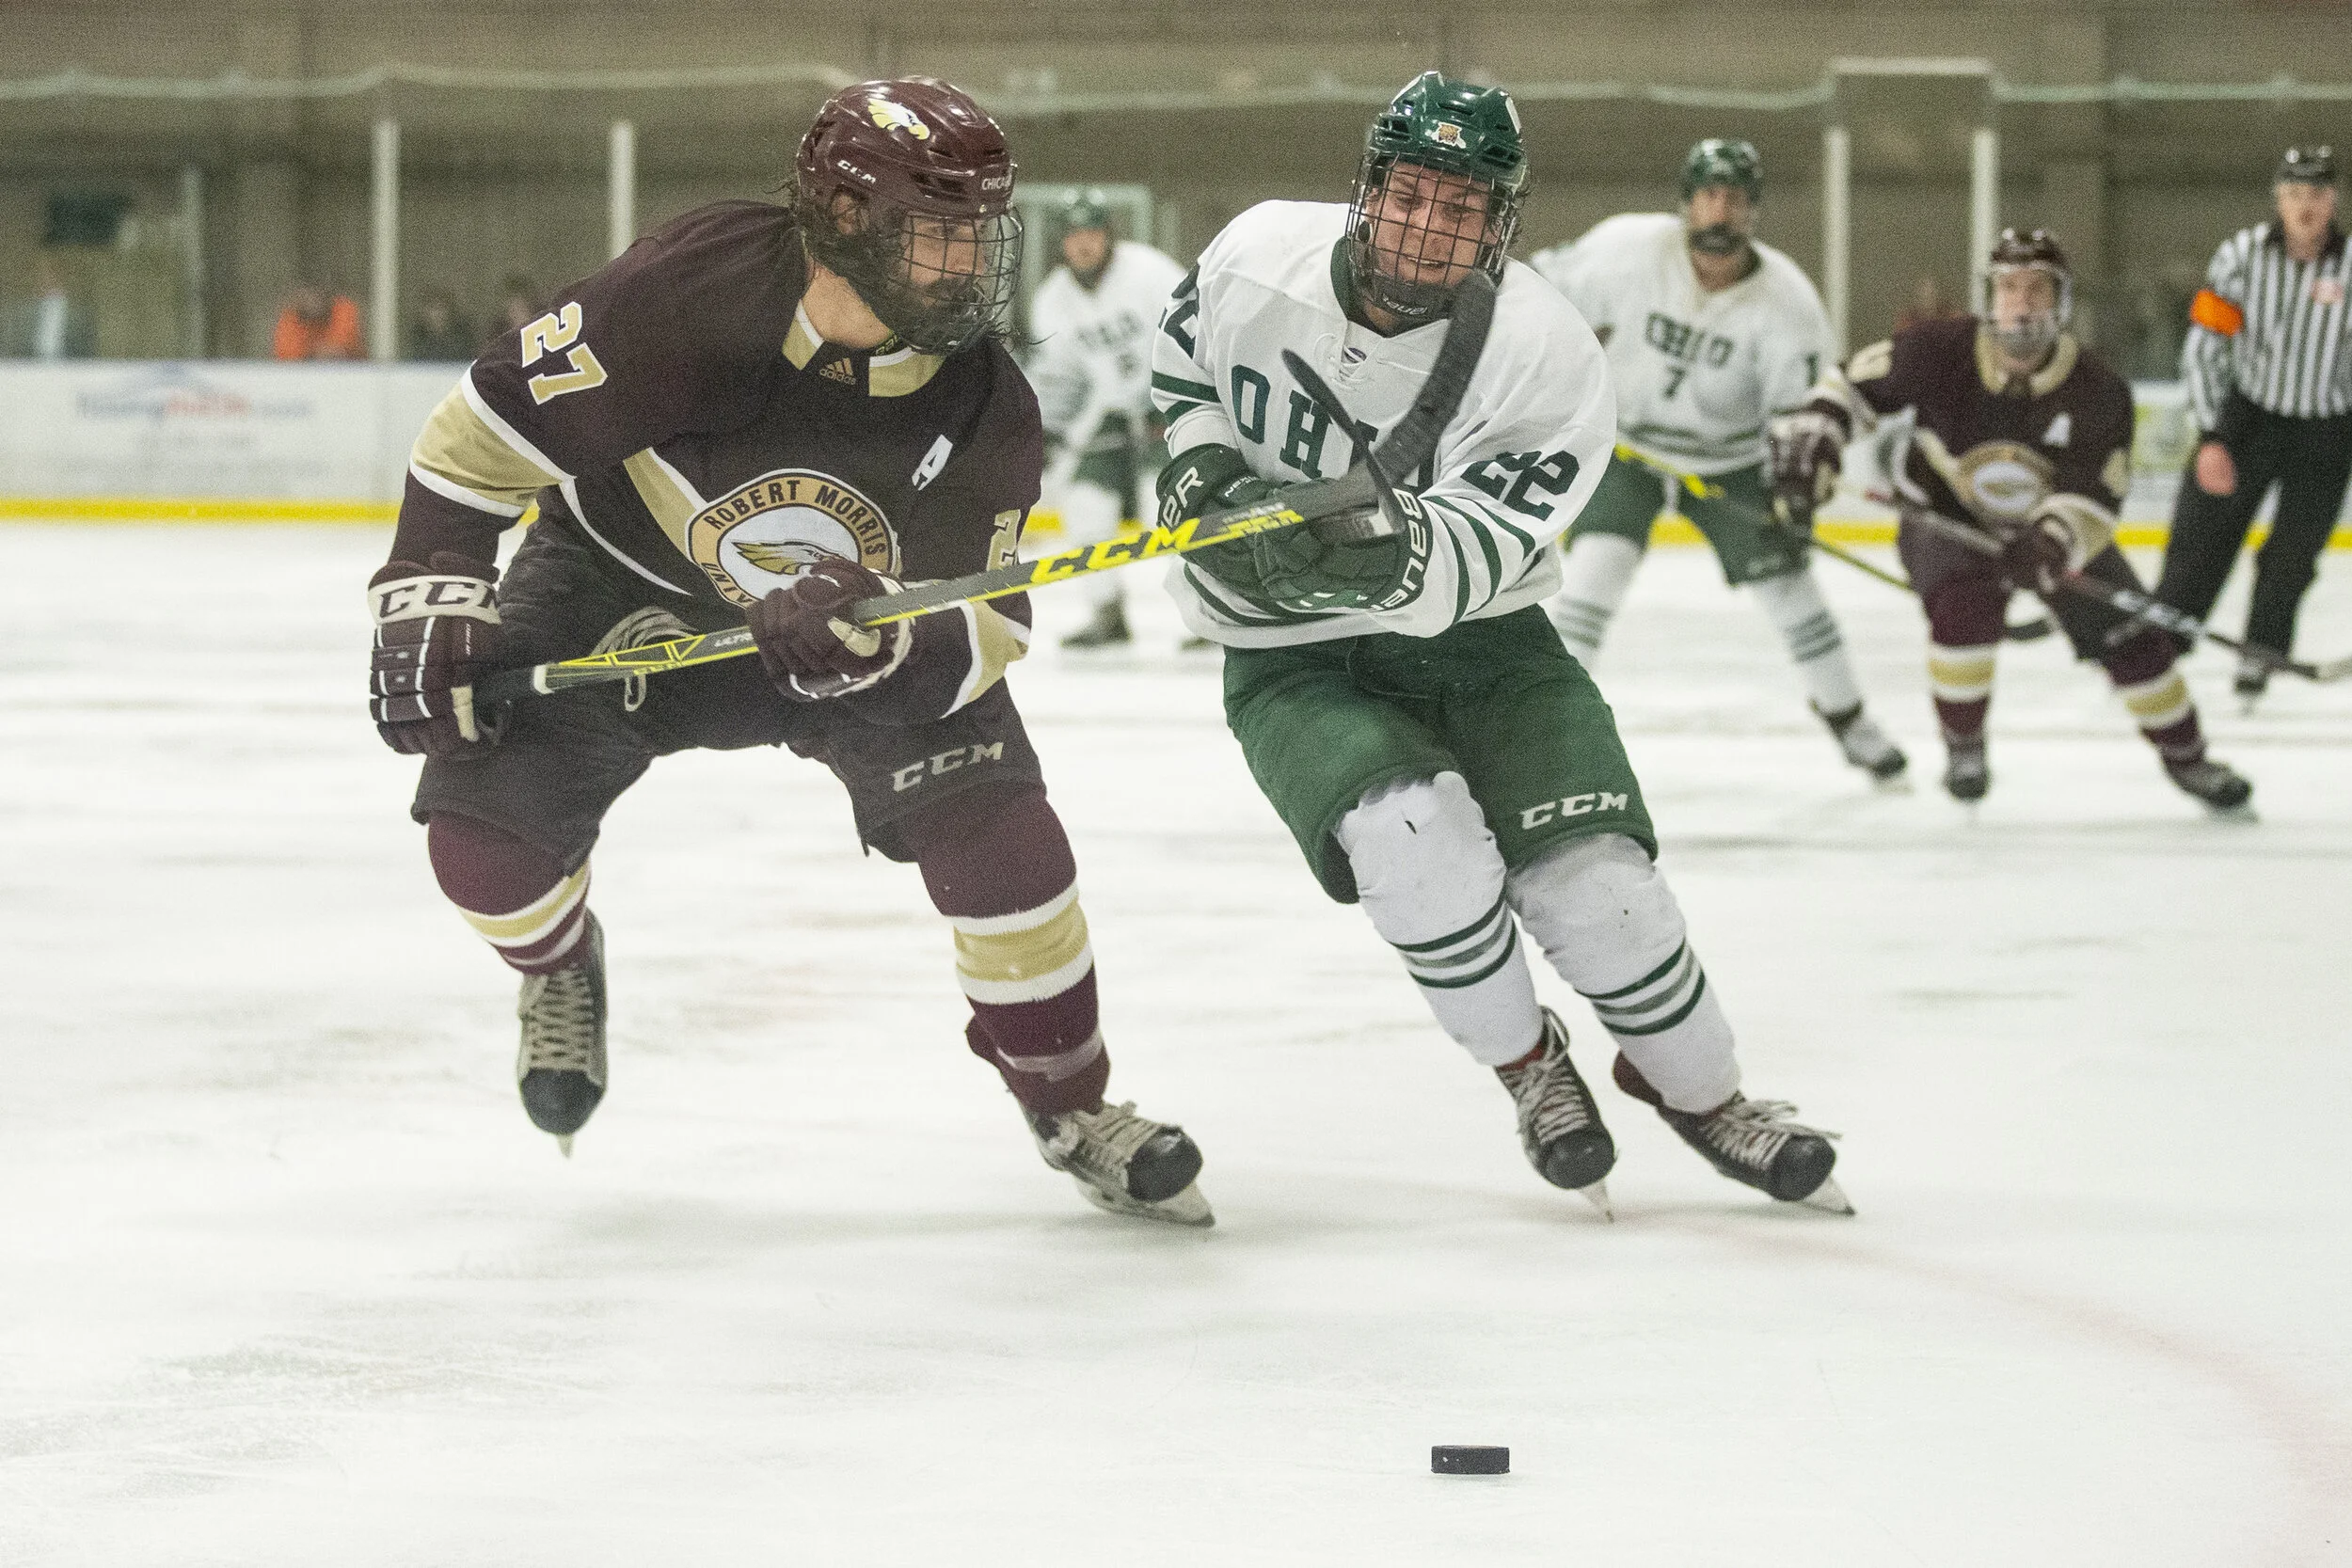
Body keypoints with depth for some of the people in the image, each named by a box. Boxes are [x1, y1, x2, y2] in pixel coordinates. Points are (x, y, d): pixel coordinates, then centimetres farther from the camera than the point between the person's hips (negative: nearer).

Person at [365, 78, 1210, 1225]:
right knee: (481, 818, -18)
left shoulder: (984, 408, -22)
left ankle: (1071, 1108, 1)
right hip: (619, 587, -1)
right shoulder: (687, 297, -32)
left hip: (861, 618, 1)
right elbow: (491, 426, -21)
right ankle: (561, 973, 21)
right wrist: (427, 601, -21)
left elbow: (982, 628, -18)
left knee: (990, 812, -19)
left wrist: (880, 637, -40)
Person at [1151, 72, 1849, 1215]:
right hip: (1294, 663, 0)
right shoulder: (1259, 257, -11)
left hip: (1477, 641, 0)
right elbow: (1179, 365, 12)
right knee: (1417, 835, -29)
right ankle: (1527, 1065, -2)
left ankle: (1698, 1090, 14)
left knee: (1594, 884, -16)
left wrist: (1388, 564, -49)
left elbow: (1461, 569, -28)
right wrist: (1200, 457, -7)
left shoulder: (1546, 359, -19)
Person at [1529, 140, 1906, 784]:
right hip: (1624, 443, -1)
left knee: (1788, 581, 2)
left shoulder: (1787, 301, -19)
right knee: (1596, 566, -21)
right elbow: (1550, 287, -6)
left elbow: (1801, 409, -15)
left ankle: (1846, 717, 22)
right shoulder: (1630, 248, -22)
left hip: (1731, 459, 1)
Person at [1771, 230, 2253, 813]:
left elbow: (2093, 496, -25)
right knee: (1963, 608, -31)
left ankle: (2186, 756, 22)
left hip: (2055, 526, 2)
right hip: (1945, 517, -2)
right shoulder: (1940, 353, -24)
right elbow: (1857, 382, -10)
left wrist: (2053, 543, -44)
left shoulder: (2098, 391, -23)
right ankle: (1962, 745, -7)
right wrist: (1813, 430, -27)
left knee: (2128, 637, -2)